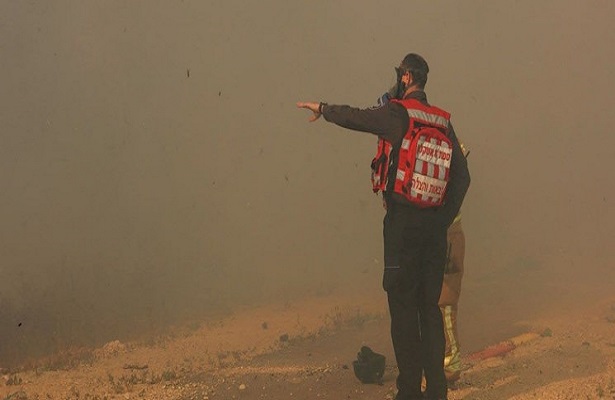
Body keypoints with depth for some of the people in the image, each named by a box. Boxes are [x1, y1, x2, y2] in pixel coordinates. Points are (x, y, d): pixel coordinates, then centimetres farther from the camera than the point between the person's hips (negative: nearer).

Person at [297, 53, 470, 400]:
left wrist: (322, 108, 19)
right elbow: (462, 176, 9)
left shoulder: (397, 115, -10)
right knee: (430, 306, 11)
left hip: (402, 222, -6)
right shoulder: (444, 122, 8)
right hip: (435, 227, 6)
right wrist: (445, 219, 15)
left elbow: (355, 117, -1)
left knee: (403, 306, -1)